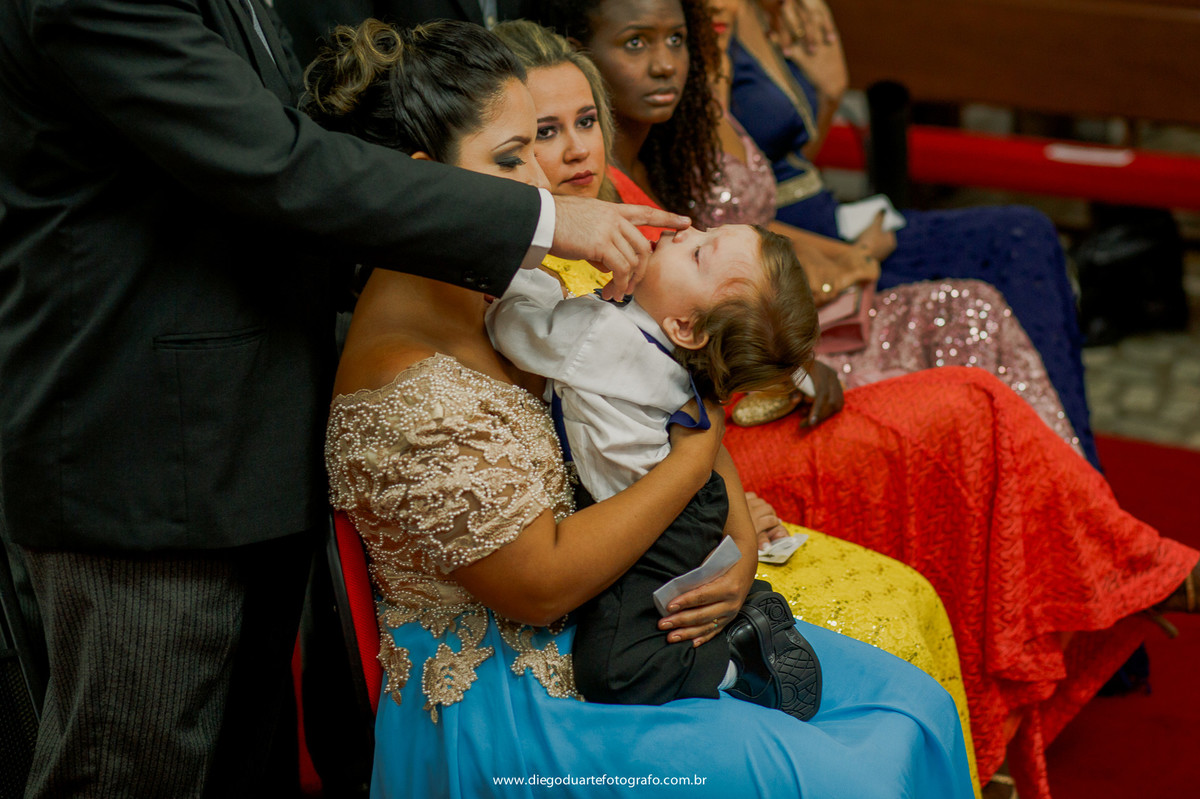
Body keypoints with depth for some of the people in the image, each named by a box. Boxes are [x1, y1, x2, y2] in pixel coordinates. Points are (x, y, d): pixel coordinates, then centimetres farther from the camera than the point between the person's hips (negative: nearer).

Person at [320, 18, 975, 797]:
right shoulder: (407, 383, -25)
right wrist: (697, 457, -18)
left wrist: (741, 541, -7)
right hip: (499, 707, -9)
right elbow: (541, 583, -23)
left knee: (905, 706, 5)